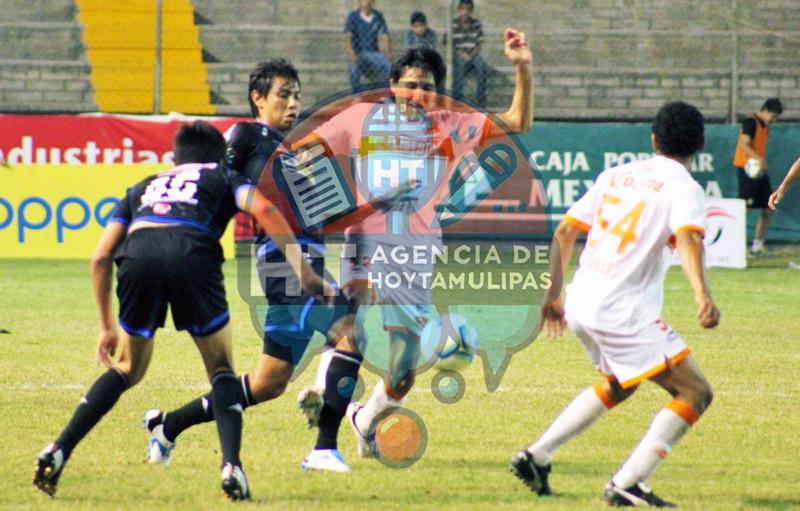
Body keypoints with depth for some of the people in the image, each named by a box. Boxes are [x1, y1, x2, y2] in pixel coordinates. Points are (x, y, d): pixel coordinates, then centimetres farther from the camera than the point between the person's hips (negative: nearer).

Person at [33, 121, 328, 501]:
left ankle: (57, 453, 11)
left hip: (138, 256, 3)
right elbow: (264, 208, 7)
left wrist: (107, 326, 38)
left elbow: (100, 258, 31)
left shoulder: (143, 188, 38)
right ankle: (231, 466, -3)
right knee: (221, 370, 15)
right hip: (192, 253, -3)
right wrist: (301, 268, 4)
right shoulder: (224, 178, 30)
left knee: (127, 369, 22)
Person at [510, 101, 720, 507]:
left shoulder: (616, 175, 17)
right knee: (695, 393, -3)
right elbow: (686, 238, -24)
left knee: (618, 385, 32)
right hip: (623, 312, -8)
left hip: (580, 305, 8)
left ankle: (536, 456, 29)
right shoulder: (683, 187, -3)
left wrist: (553, 293, 28)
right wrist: (702, 295, -37)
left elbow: (564, 232, 19)